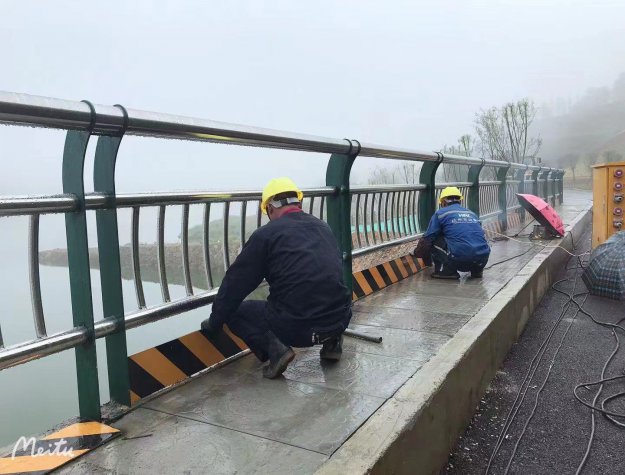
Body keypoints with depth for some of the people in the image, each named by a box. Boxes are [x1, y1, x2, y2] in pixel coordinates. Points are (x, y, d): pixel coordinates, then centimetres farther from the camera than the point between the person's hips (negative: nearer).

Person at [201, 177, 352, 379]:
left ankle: (274, 348, -5)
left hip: (295, 326, -5)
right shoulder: (323, 228, 15)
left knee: (235, 312, 17)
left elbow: (235, 283, 3)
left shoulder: (266, 234, -2)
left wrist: (214, 322, 18)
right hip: (340, 321, 6)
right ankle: (332, 341, 17)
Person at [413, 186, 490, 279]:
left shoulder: (440, 213, 8)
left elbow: (427, 239, 9)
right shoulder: (471, 213, 24)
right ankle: (476, 270, 21)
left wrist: (416, 253, 29)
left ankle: (446, 271, 5)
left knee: (434, 240, 13)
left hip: (460, 259, -6)